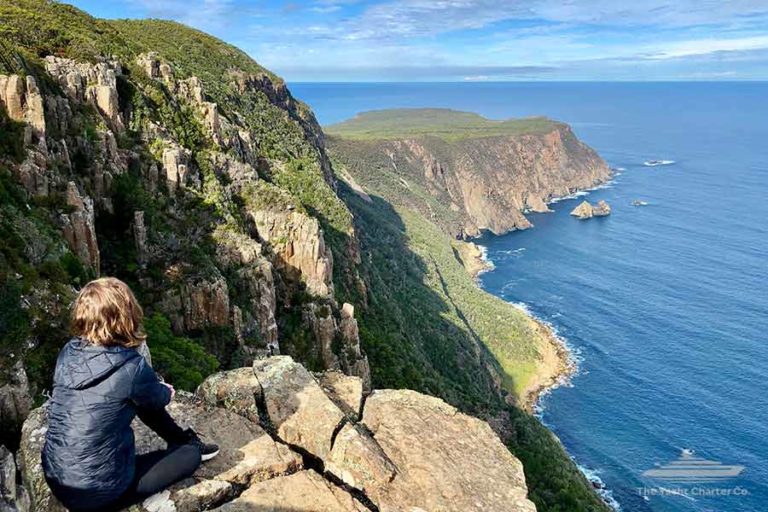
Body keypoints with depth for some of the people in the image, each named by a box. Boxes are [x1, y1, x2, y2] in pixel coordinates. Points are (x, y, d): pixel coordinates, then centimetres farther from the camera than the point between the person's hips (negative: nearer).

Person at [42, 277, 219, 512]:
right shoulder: (131, 368, -23)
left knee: (146, 400, 18)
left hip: (55, 478, 7)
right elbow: (158, 398, 0)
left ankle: (183, 439, 37)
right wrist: (167, 392, 23)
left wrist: (158, 390, 22)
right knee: (191, 454, 8)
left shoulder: (68, 353, -6)